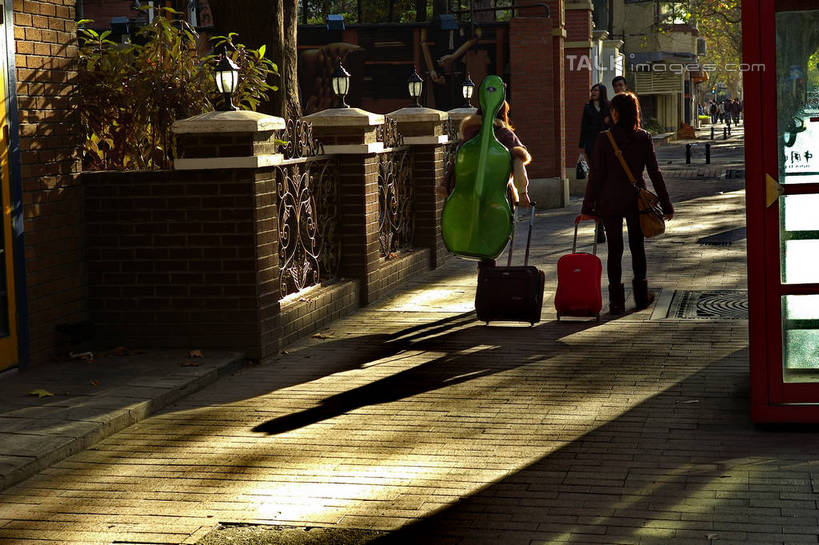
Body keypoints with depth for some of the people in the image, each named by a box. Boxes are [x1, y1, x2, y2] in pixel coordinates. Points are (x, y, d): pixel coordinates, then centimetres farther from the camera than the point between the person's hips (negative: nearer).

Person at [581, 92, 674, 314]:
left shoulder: (603, 140, -10)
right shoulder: (644, 139, -4)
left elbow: (596, 175, -9)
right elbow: (655, 173, -2)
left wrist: (587, 205, -3)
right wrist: (666, 204, 4)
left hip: (610, 201, -2)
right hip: (636, 200, 2)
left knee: (614, 249, 6)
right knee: (637, 247, 16)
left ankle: (616, 300, 6)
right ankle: (641, 296, 23)